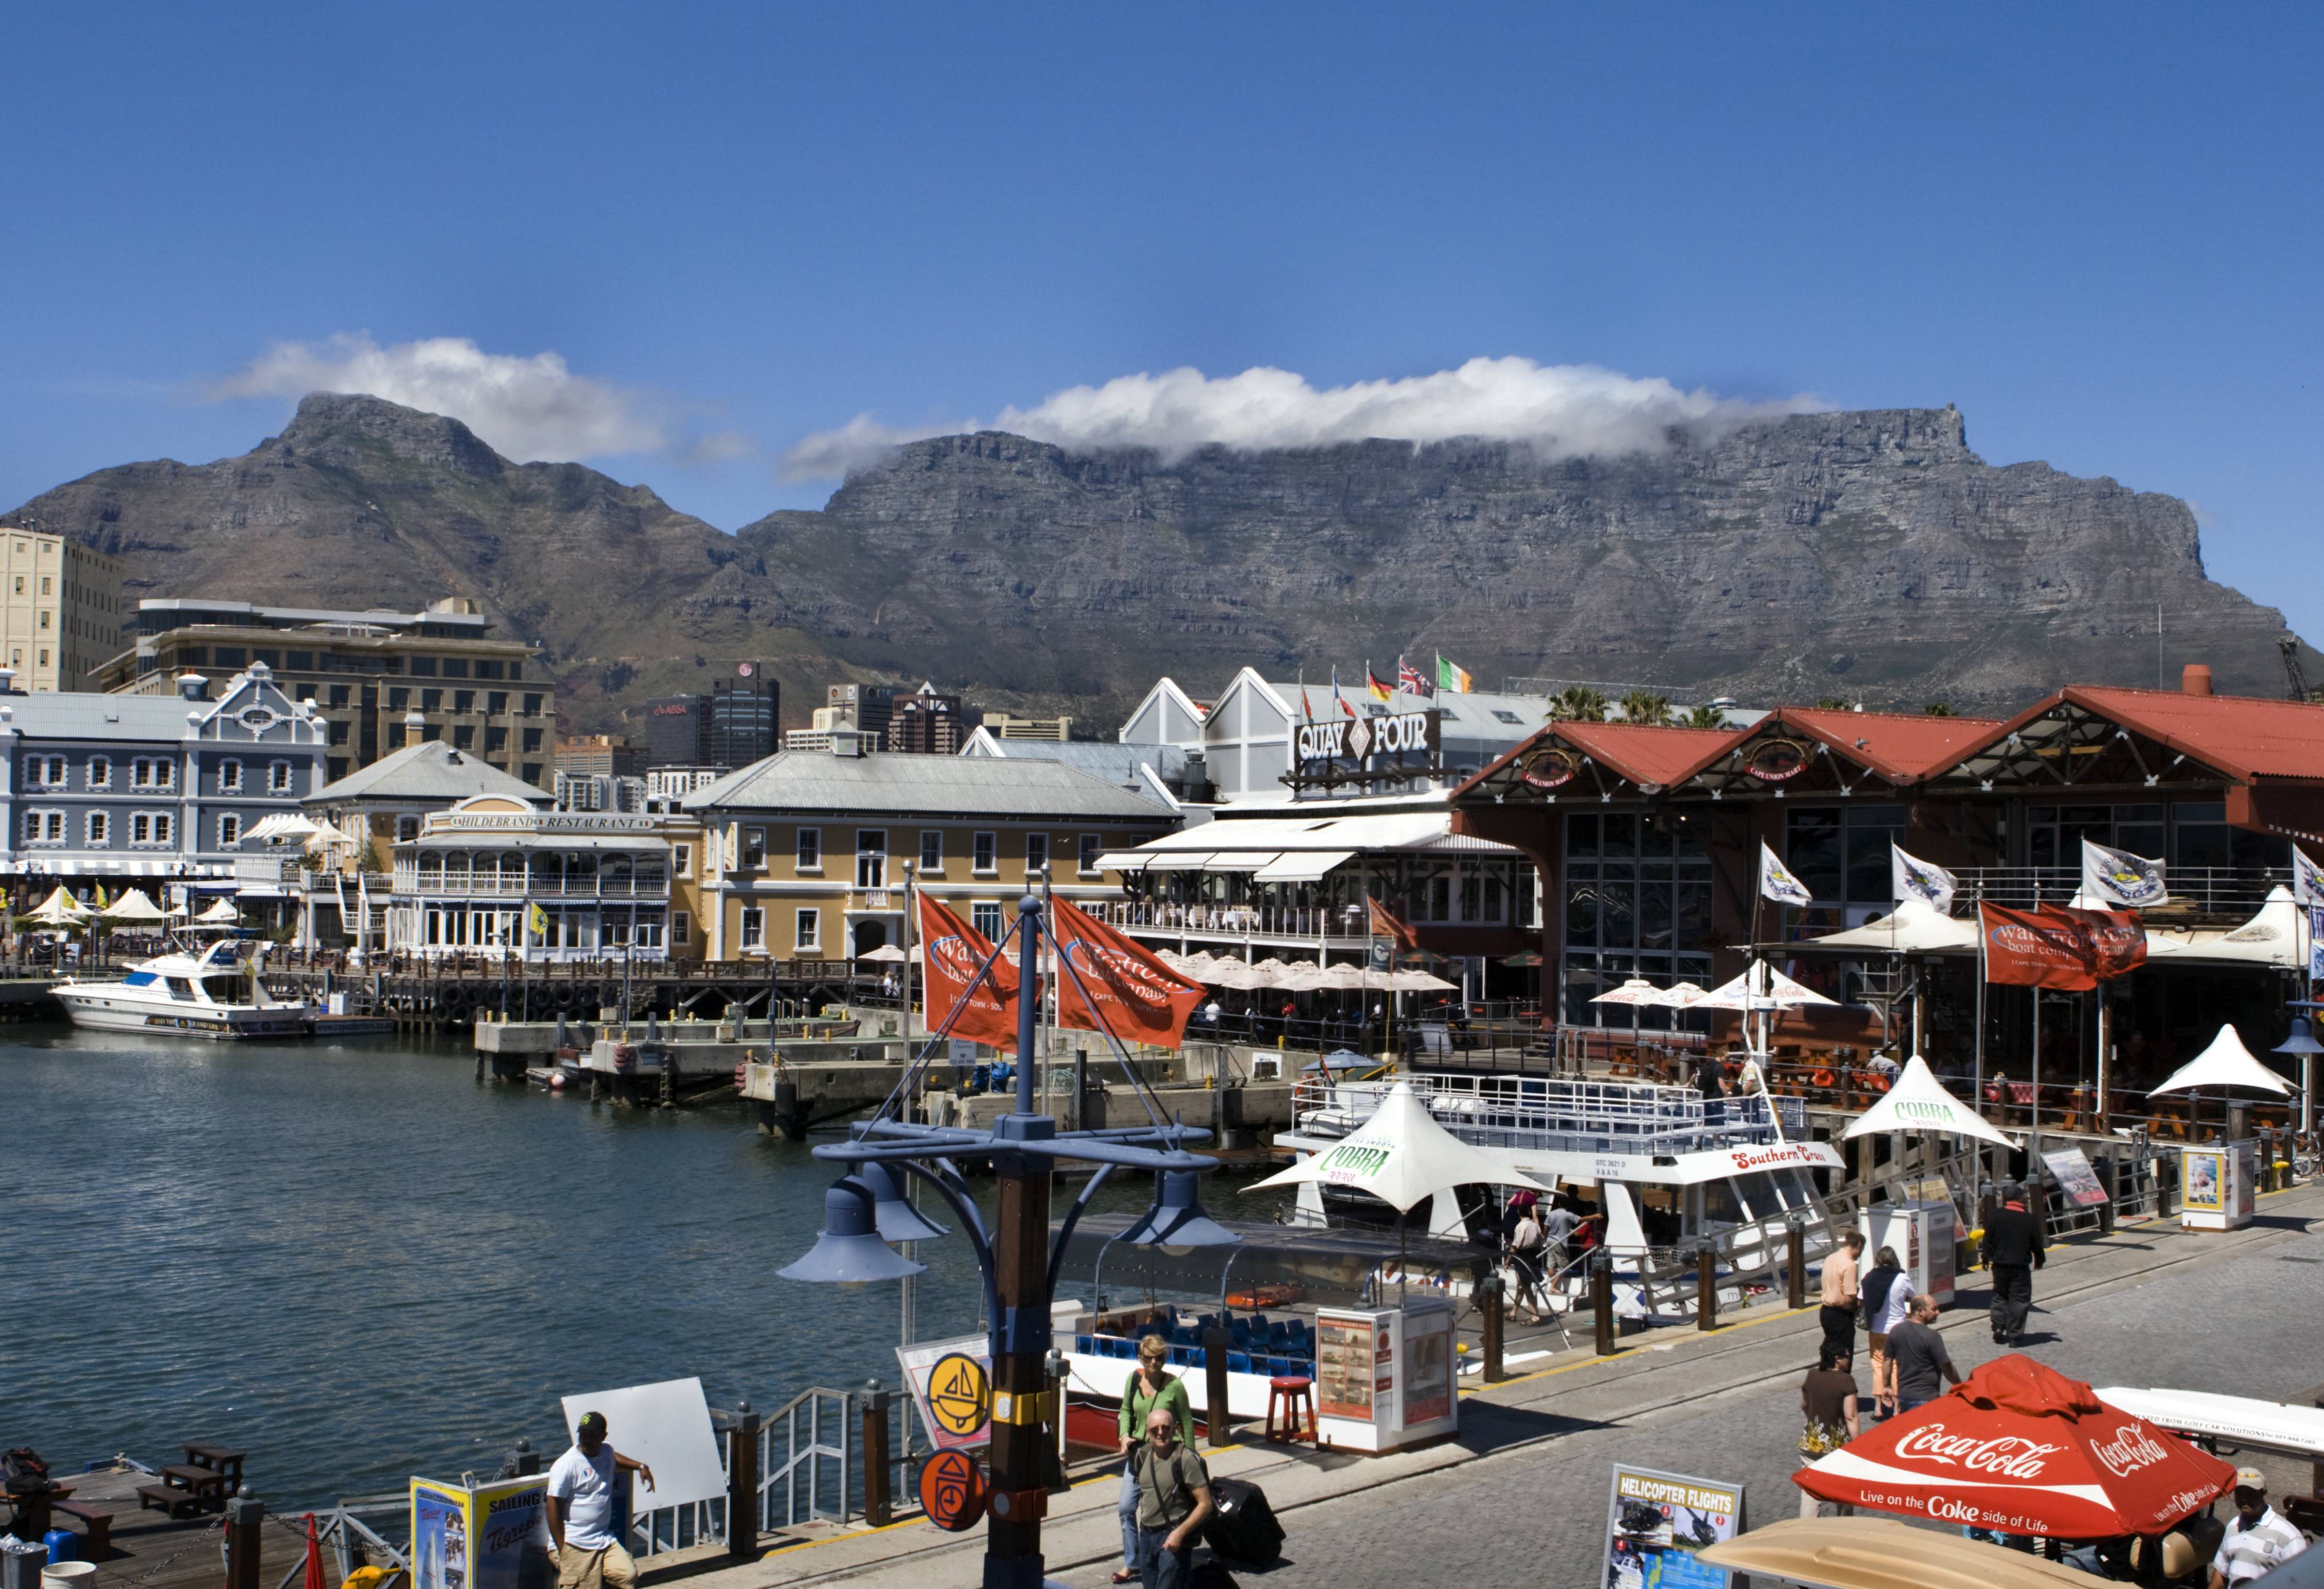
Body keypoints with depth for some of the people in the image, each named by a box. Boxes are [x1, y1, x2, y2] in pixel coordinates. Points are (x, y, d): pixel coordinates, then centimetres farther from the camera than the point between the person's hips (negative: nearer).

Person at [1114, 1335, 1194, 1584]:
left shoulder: (1174, 1385, -16)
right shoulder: (1134, 1378, -4)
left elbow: (1186, 1421, -7)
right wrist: (1125, 1436, -5)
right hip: (1137, 1451, 5)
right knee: (1126, 1507, 4)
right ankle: (1131, 1563, 18)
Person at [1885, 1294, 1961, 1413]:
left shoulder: (1896, 1331, 2)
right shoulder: (1932, 1336, -17)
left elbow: (1888, 1361, 8)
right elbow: (1947, 1369, -13)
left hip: (1903, 1395, 7)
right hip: (1926, 1399, -7)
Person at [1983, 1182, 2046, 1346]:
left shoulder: (1996, 1216, -4)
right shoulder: (2030, 1219, -6)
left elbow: (1988, 1240, 0)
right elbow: (2036, 1243, 2)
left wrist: (1987, 1258, 12)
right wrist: (2039, 1260, 19)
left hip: (2000, 1264, 2)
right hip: (2021, 1265, -2)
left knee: (2000, 1297, 17)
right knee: (2019, 1300, 4)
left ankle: (1998, 1329, 10)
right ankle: (2015, 1336, 3)